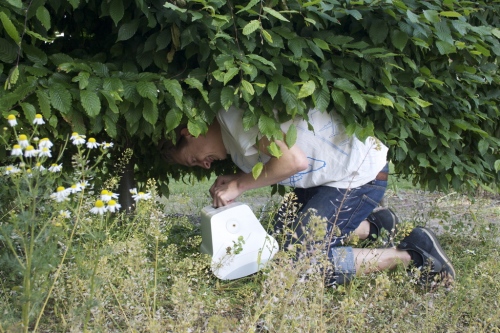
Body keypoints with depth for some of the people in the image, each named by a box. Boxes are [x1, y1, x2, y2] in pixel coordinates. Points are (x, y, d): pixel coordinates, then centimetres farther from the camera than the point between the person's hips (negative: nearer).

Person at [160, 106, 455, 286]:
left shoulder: (237, 117, -22)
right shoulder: (232, 136, 9)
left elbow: (294, 161, -30)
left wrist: (238, 185, -19)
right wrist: (233, 181, -2)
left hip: (360, 172, -11)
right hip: (328, 176, 11)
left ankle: (410, 254, -6)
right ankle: (372, 225, 23)